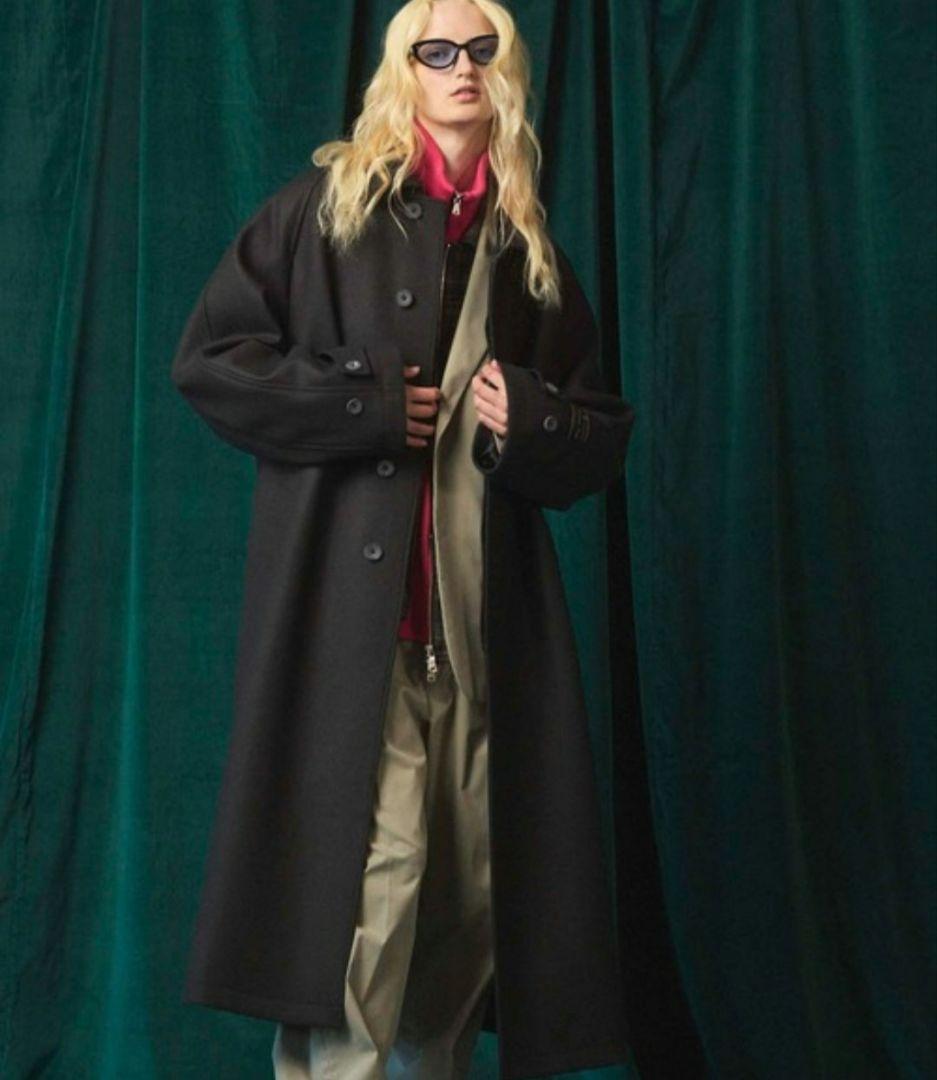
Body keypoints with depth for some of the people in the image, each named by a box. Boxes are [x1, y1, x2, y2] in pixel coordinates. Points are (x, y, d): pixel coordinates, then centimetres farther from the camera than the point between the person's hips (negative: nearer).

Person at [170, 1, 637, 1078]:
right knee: (370, 862, -12)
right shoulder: (325, 205, 8)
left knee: (470, 879, 4)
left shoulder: (530, 250, 17)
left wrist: (532, 422, -3)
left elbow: (605, 428, 19)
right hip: (349, 601, -4)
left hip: (481, 614, 4)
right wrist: (363, 408, -8)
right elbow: (207, 356, 1)